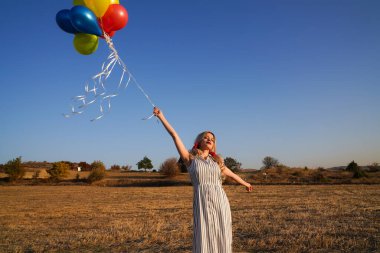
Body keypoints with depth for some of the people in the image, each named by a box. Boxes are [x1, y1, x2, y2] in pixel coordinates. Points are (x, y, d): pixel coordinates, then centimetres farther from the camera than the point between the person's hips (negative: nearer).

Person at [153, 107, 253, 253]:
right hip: (202, 205, -3)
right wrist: (161, 116, 0)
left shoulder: (216, 161, 14)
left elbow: (231, 174, 31)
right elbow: (174, 135, 1)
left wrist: (245, 183, 46)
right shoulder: (189, 159, 4)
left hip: (220, 204, 3)